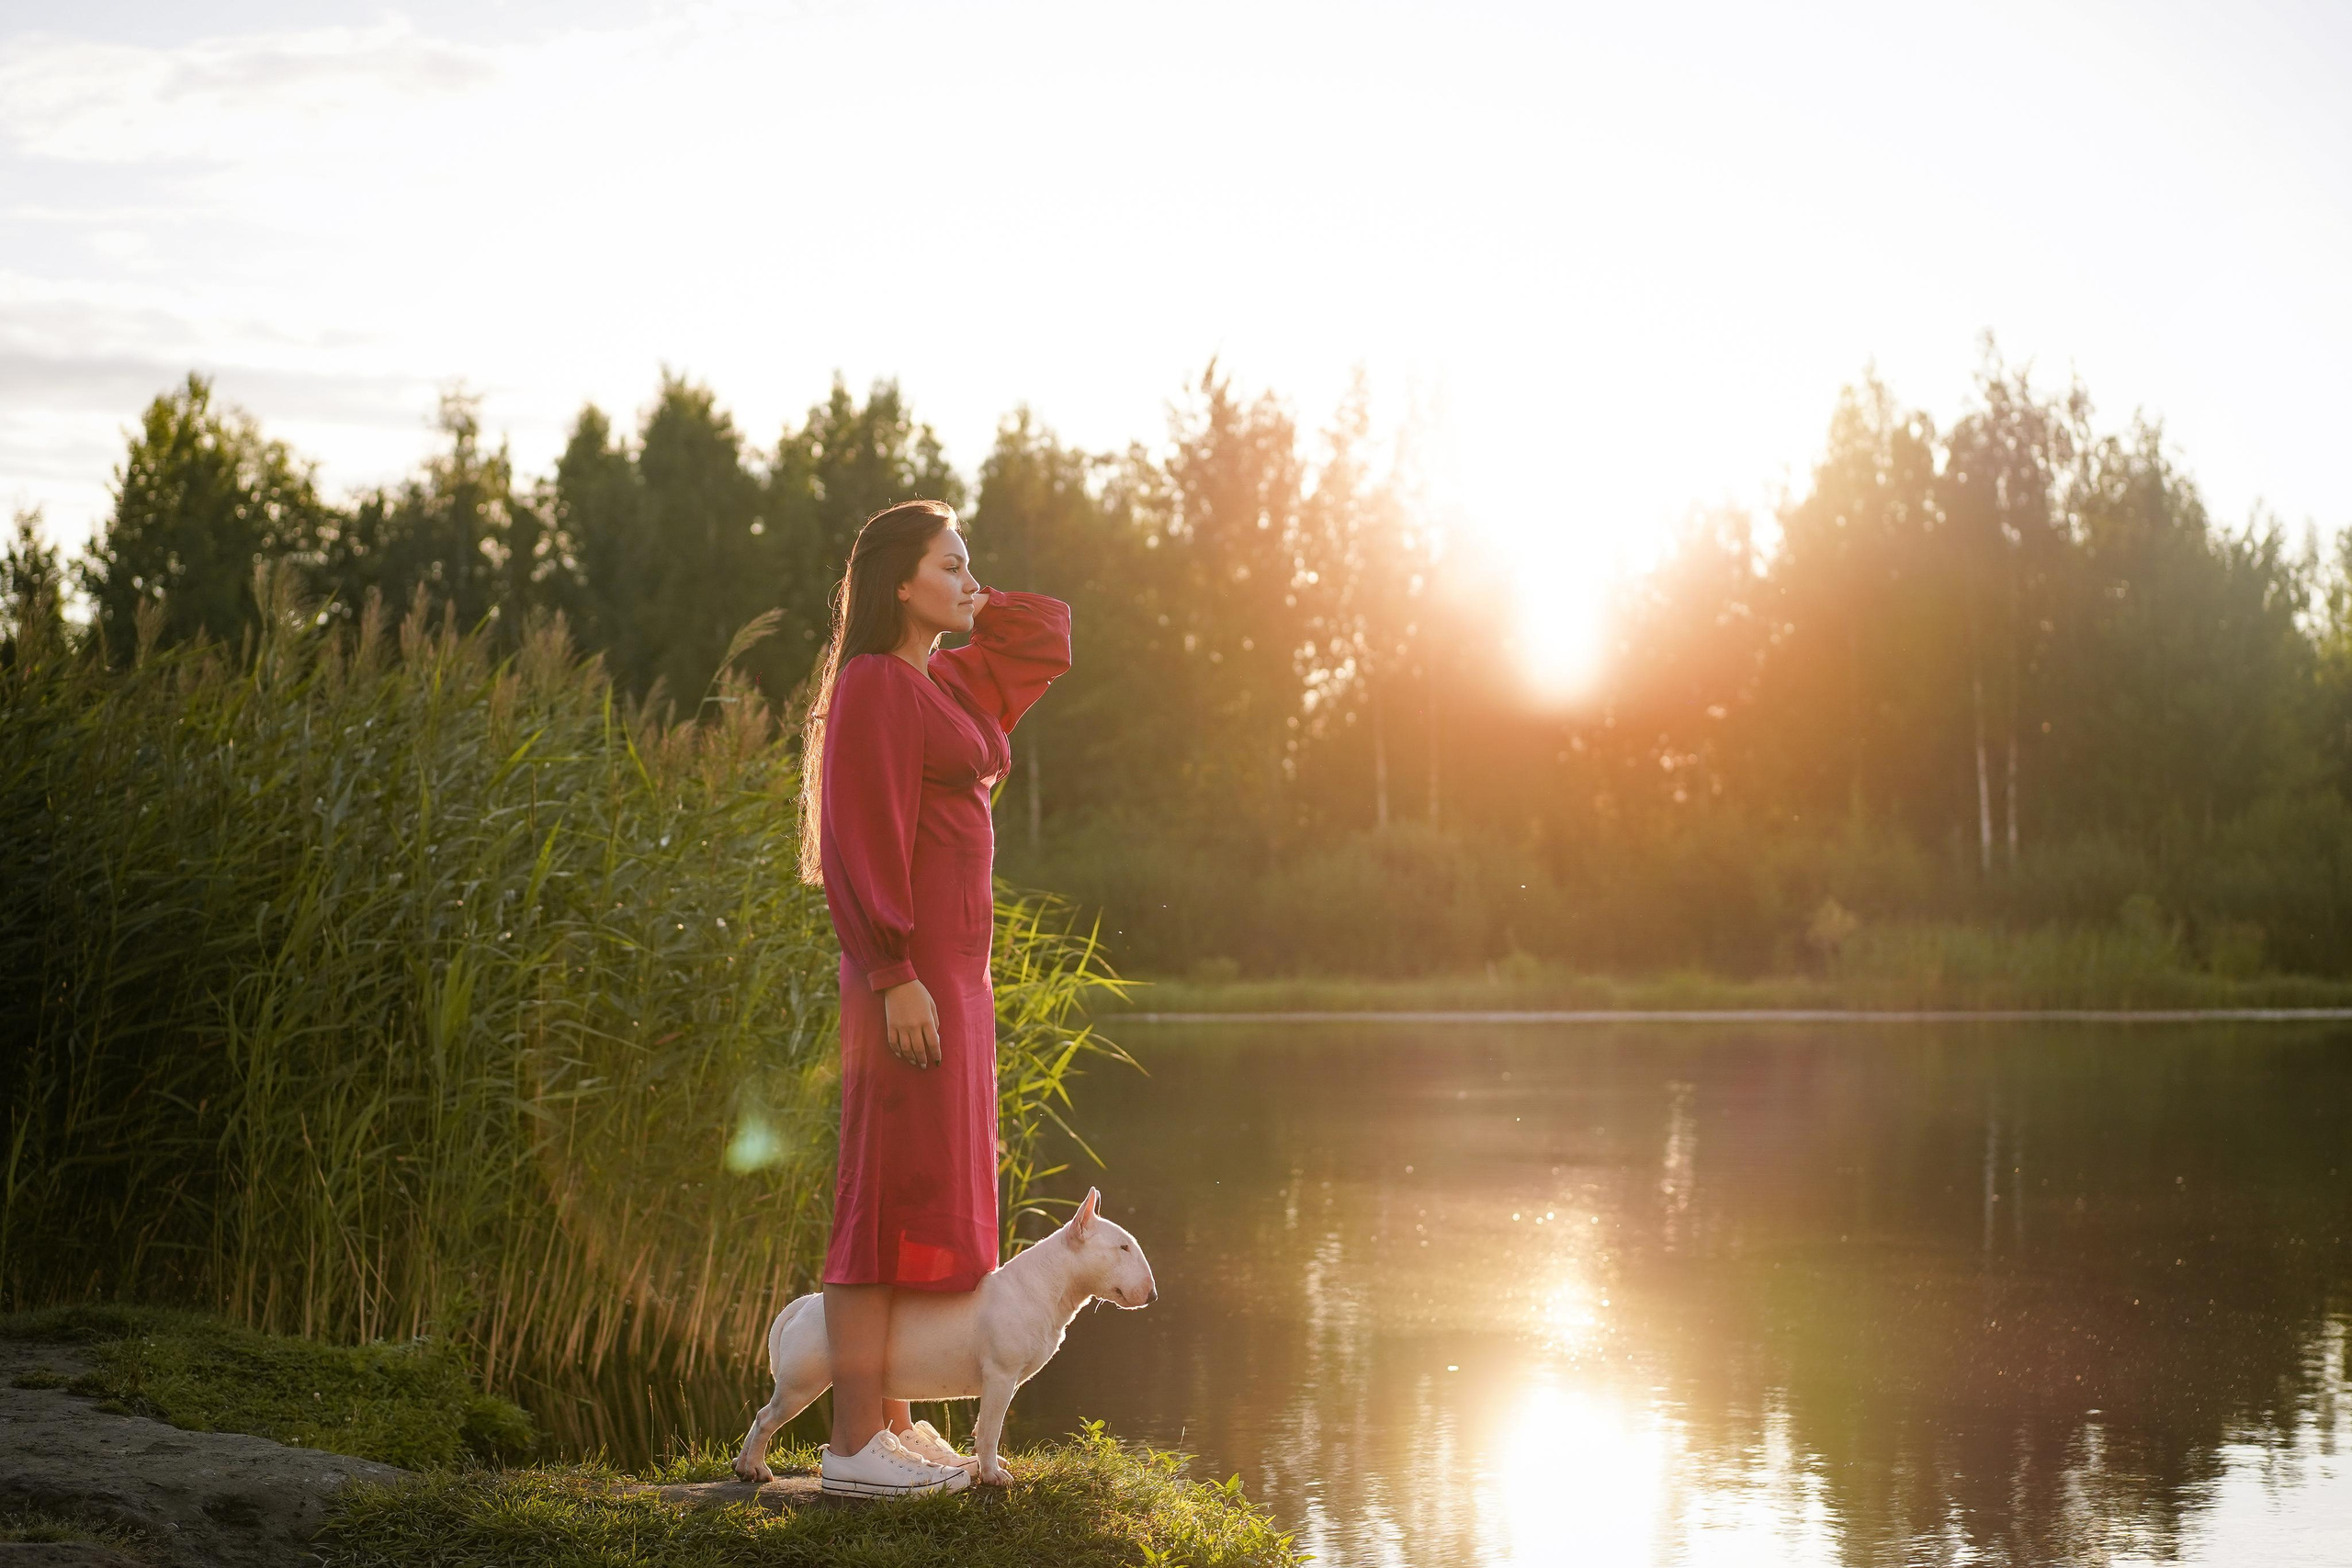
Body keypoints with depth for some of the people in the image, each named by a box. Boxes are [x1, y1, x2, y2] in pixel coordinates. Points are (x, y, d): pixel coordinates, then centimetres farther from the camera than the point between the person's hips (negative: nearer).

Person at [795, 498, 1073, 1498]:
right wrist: (896, 976, -22)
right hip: (909, 970, -10)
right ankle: (853, 1447, -7)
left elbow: (1050, 635, 28)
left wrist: (962, 613, 16)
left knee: (925, 1194, 11)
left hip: (950, 965, 10)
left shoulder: (945, 685, 16)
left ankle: (890, 1421, 16)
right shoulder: (872, 685, -11)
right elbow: (862, 836, -18)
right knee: (893, 1191, -9)